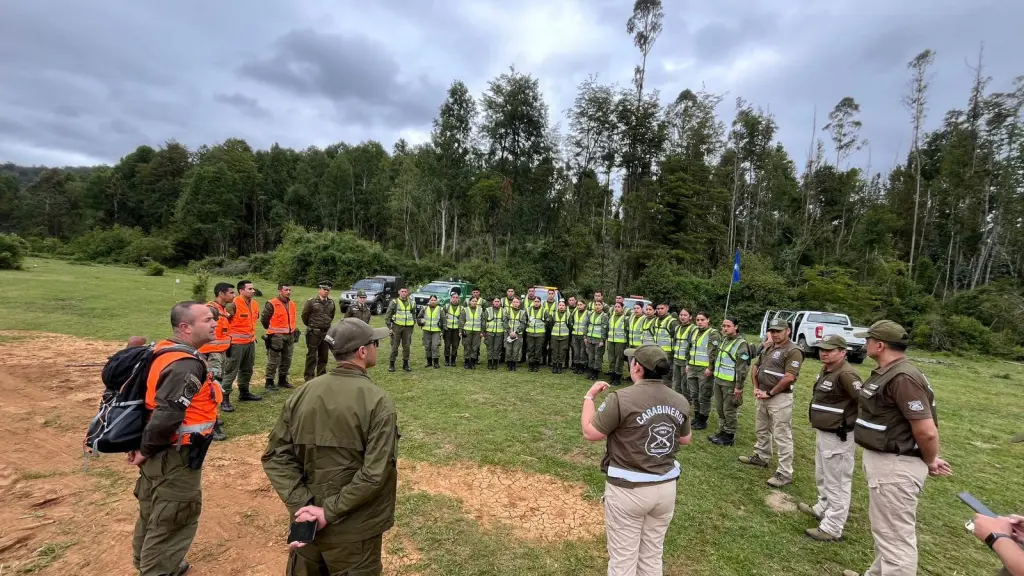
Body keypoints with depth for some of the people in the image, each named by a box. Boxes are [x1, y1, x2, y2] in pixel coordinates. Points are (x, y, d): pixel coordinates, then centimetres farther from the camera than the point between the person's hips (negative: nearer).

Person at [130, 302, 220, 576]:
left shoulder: (166, 351, 2)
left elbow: (156, 404, 12)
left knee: (155, 513, 27)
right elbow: (165, 417, -33)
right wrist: (146, 451, -16)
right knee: (172, 521, 10)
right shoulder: (187, 365, -28)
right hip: (175, 458, -10)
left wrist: (145, 447, 14)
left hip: (161, 454, 10)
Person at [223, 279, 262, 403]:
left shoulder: (254, 304, 8)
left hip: (251, 342, 8)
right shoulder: (233, 305, -17)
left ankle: (244, 393, 31)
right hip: (236, 343, -8)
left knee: (247, 370, 18)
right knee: (231, 371, -3)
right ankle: (225, 396, 5)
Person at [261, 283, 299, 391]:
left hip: (290, 336, 7)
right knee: (274, 361, -4)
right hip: (276, 336, -7)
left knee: (287, 360, 13)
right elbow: (264, 319, -5)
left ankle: (282, 380, 25)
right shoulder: (271, 304, -11)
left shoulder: (292, 304, 11)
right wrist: (272, 330, 6)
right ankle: (269, 382, 5)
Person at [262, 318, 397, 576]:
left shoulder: (302, 394, -5)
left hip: (307, 520, 5)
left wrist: (302, 505, -8)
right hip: (353, 530, -4)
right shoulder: (378, 401, -20)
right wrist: (330, 511, -15)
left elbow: (276, 456, -4)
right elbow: (374, 474, -25)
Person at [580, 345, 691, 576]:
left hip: (628, 489, -5)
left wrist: (589, 396, -1)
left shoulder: (622, 398, -21)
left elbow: (590, 433, -13)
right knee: (652, 556, 23)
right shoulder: (680, 401, -3)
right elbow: (685, 439, 13)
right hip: (666, 487, 6)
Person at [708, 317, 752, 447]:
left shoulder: (741, 344, -16)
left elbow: (742, 368, -18)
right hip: (718, 380, 8)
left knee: (729, 411, 3)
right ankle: (722, 432, 28)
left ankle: (729, 436, 15)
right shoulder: (724, 339, 10)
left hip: (730, 383, -8)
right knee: (719, 409, 16)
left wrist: (739, 387, -18)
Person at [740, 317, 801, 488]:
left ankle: (785, 473, 5)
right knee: (761, 430, 22)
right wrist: (756, 388, 6)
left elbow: (789, 378, -22)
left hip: (780, 398, -9)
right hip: (763, 396, 9)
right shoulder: (768, 348, 13)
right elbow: (755, 368, 19)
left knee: (782, 436, -2)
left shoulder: (793, 351, -14)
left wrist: (769, 393, -17)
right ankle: (761, 457, 39)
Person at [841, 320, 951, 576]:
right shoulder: (885, 372, 8)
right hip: (882, 459, 11)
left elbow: (927, 431, -26)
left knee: (895, 537, 1)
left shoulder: (903, 377, -25)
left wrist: (930, 461, -8)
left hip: (896, 466, -11)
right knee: (885, 529, 26)